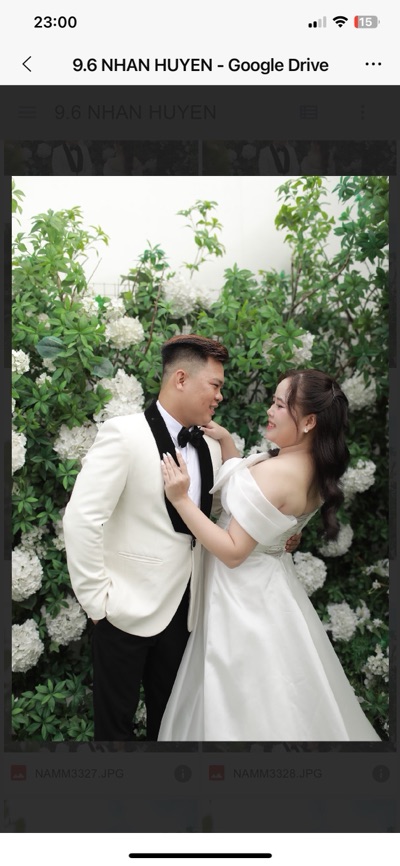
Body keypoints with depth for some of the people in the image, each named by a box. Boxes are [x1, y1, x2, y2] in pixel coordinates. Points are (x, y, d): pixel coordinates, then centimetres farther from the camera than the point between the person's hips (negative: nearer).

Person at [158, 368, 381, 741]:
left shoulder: (275, 472, -29)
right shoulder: (313, 470, -2)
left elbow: (233, 552, -26)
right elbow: (247, 488, 13)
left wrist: (181, 499, -28)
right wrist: (225, 440, 4)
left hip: (243, 595, -9)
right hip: (270, 584, 9)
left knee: (244, 704, 11)